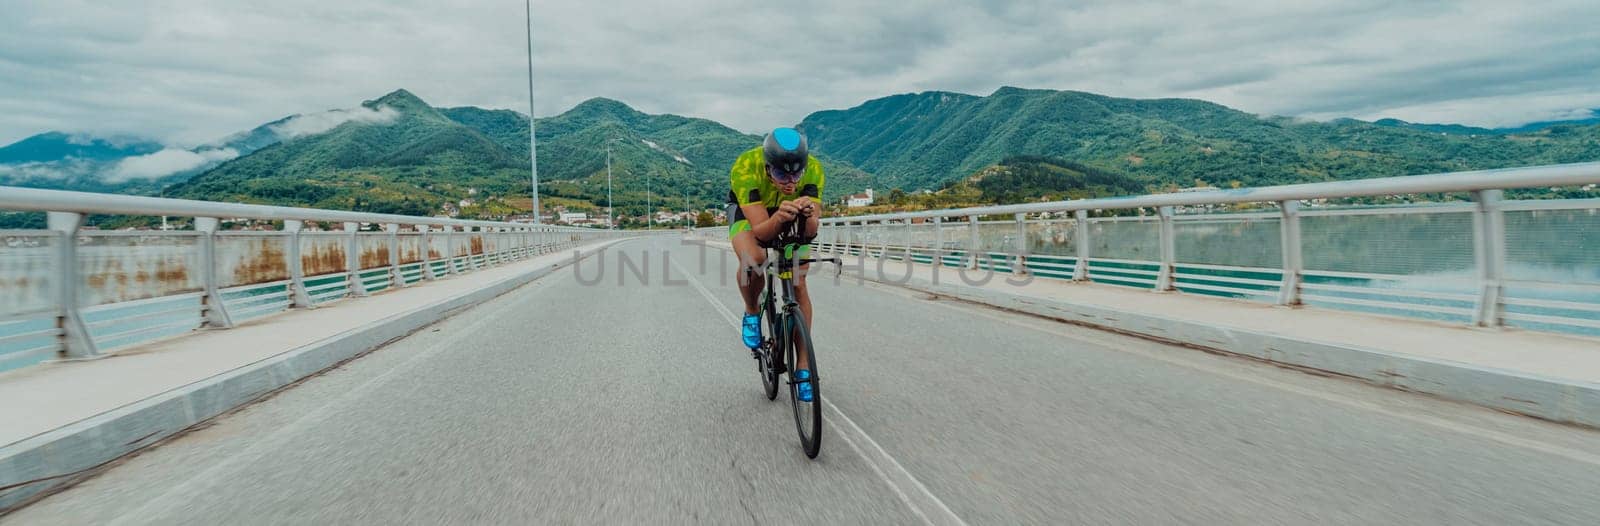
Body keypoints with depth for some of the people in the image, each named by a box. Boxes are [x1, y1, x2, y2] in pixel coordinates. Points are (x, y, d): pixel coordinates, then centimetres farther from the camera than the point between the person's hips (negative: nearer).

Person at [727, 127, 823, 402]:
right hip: (749, 213, -2)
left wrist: (809, 215, -57)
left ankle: (803, 367, 2)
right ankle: (751, 314, -2)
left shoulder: (813, 169, -32)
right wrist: (778, 218, -62)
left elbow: (810, 232, -35)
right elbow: (760, 230, -41)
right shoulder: (745, 168, -38)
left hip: (792, 219, 2)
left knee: (798, 285, -10)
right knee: (753, 258, -34)